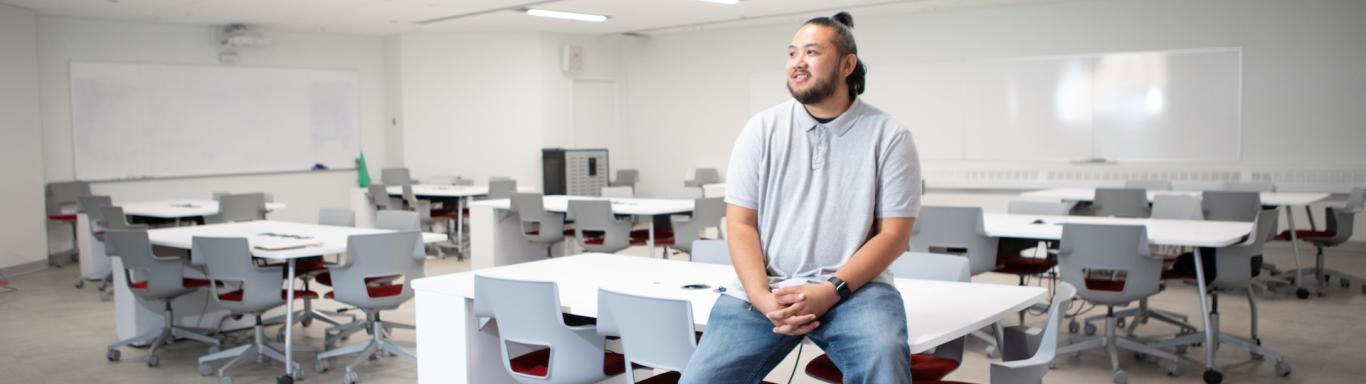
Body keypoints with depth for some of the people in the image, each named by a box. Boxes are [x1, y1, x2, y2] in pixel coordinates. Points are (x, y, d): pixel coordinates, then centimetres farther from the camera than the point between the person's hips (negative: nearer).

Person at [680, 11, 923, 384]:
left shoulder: (889, 136, 0)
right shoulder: (762, 129, 4)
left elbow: (893, 234, -2)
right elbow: (741, 225, 2)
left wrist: (830, 291, -15)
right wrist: (762, 299, -14)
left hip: (853, 286, -1)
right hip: (765, 288, 2)